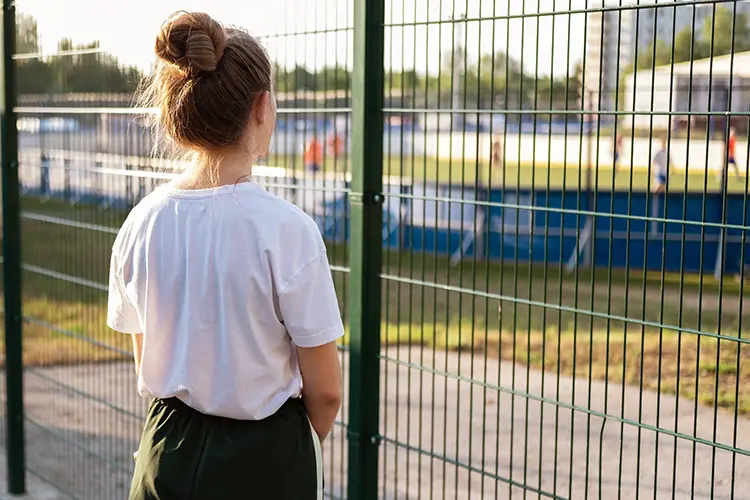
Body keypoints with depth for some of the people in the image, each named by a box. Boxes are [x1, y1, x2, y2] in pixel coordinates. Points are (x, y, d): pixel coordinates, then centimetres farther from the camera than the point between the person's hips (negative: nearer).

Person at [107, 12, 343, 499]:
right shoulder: (287, 229, -18)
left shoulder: (141, 223, -4)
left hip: (167, 456, 5)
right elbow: (325, 390, -12)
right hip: (266, 459, -4)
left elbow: (147, 364, 7)